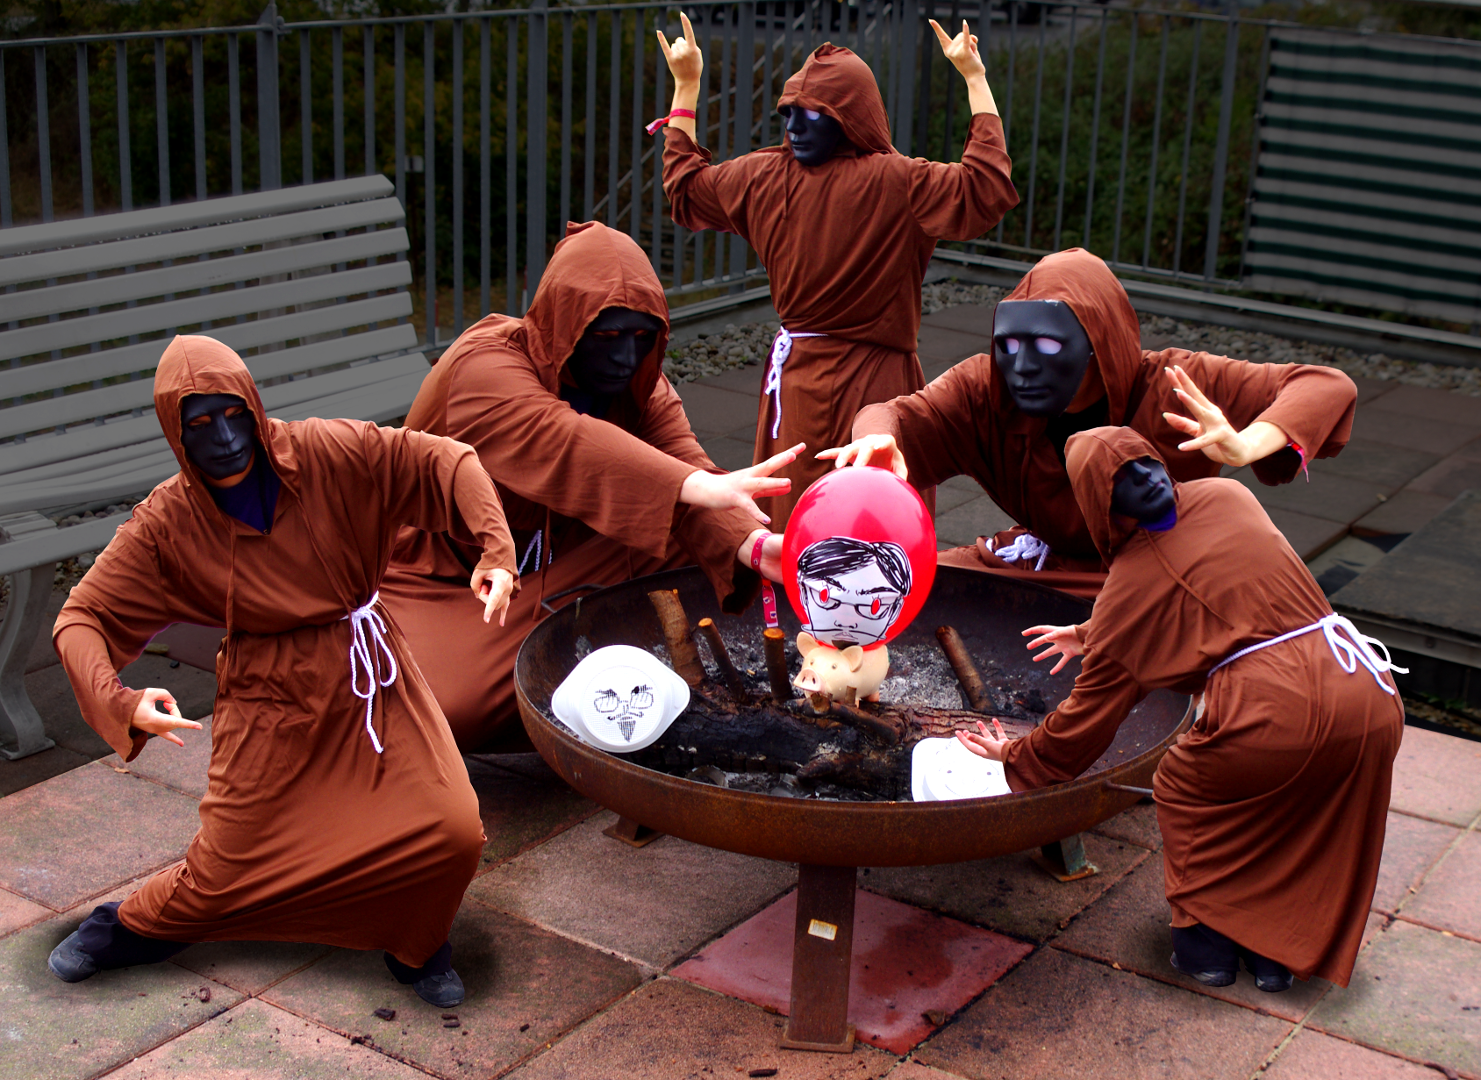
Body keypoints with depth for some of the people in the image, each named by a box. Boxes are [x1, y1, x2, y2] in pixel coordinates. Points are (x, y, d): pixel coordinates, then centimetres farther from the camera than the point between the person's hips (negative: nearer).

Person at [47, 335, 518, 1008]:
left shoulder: (326, 453, -11)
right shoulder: (166, 523, -9)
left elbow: (444, 461, -6)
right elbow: (80, 620, -8)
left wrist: (494, 550, -20)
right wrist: (119, 702, -27)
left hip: (369, 677, 1)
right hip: (268, 700, 0)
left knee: (454, 833, -14)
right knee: (225, 869, 3)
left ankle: (414, 946, 19)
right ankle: (132, 928, 39)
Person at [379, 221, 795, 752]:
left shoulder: (638, 384, -4)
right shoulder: (484, 366, -26)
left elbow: (683, 461, -19)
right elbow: (561, 442, -45)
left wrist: (751, 545, -42)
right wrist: (695, 486, -60)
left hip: (566, 562, 6)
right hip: (446, 580, -6)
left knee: (704, 548, -15)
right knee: (450, 705, -34)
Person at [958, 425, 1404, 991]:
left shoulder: (1130, 584, 6)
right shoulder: (1227, 496, 20)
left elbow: (1090, 712, 15)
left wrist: (1015, 756, 34)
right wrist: (1090, 636, 49)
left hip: (1274, 707, -5)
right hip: (1369, 693, 5)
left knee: (1182, 789, 23)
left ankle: (1206, 939, 26)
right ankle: (1276, 950, 33)